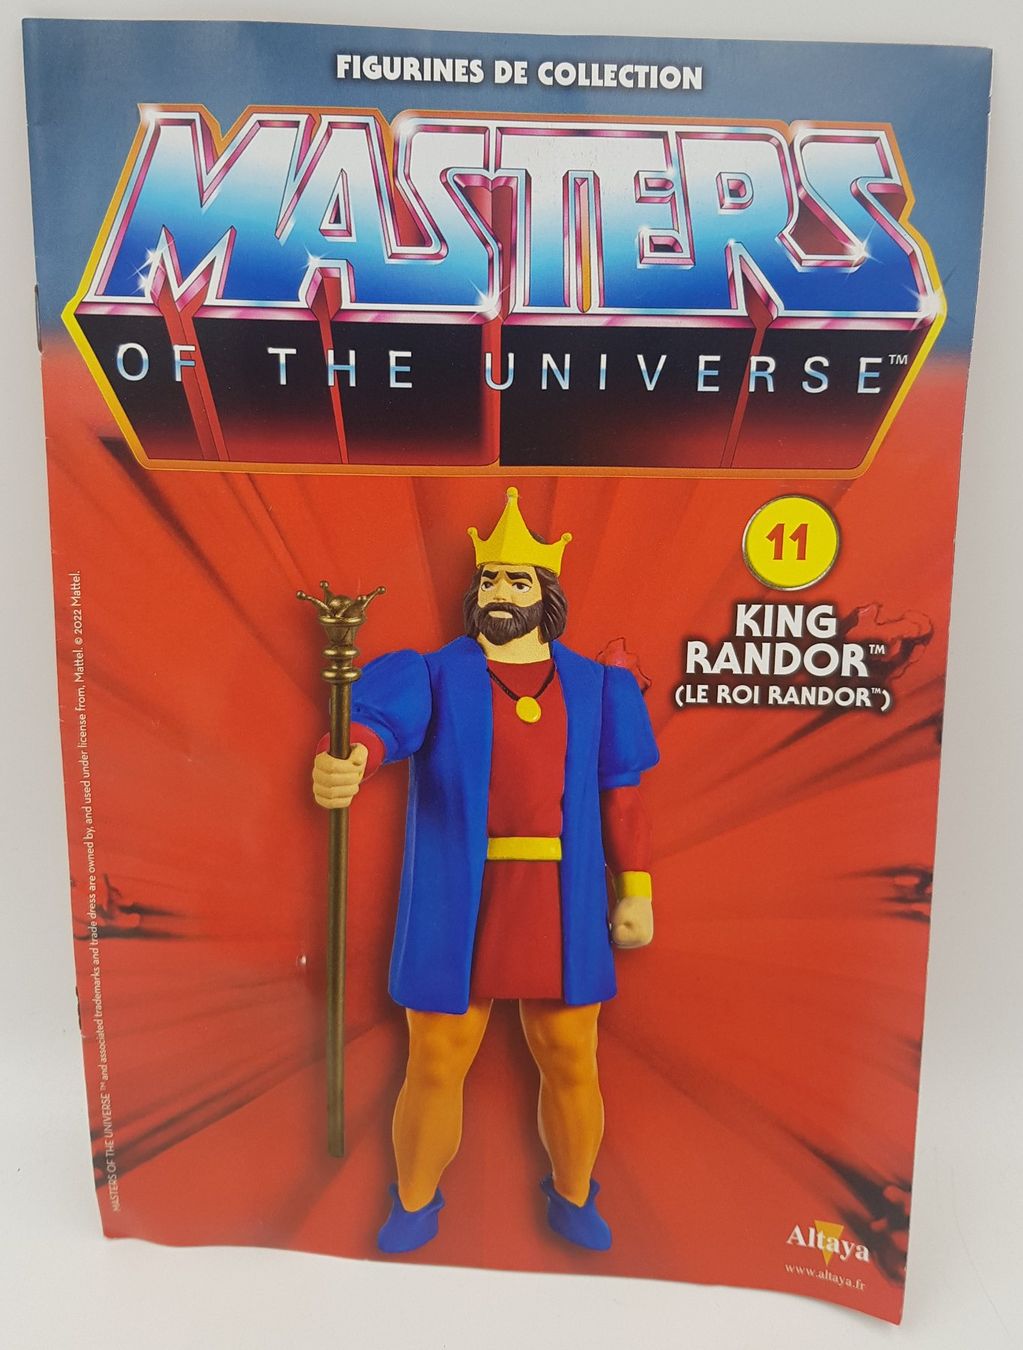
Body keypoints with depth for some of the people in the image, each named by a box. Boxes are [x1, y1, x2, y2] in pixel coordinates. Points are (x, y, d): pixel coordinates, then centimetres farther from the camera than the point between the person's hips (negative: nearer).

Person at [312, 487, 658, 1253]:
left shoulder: (590, 686, 7)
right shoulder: (435, 675, -1)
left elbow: (620, 793, 8)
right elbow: (380, 726, -21)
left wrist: (635, 889, 5)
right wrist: (344, 766, -44)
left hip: (561, 902, 2)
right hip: (457, 902, -1)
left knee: (572, 1061, 11)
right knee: (436, 1065, 9)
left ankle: (574, 1199, 39)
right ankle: (416, 1205, 36)